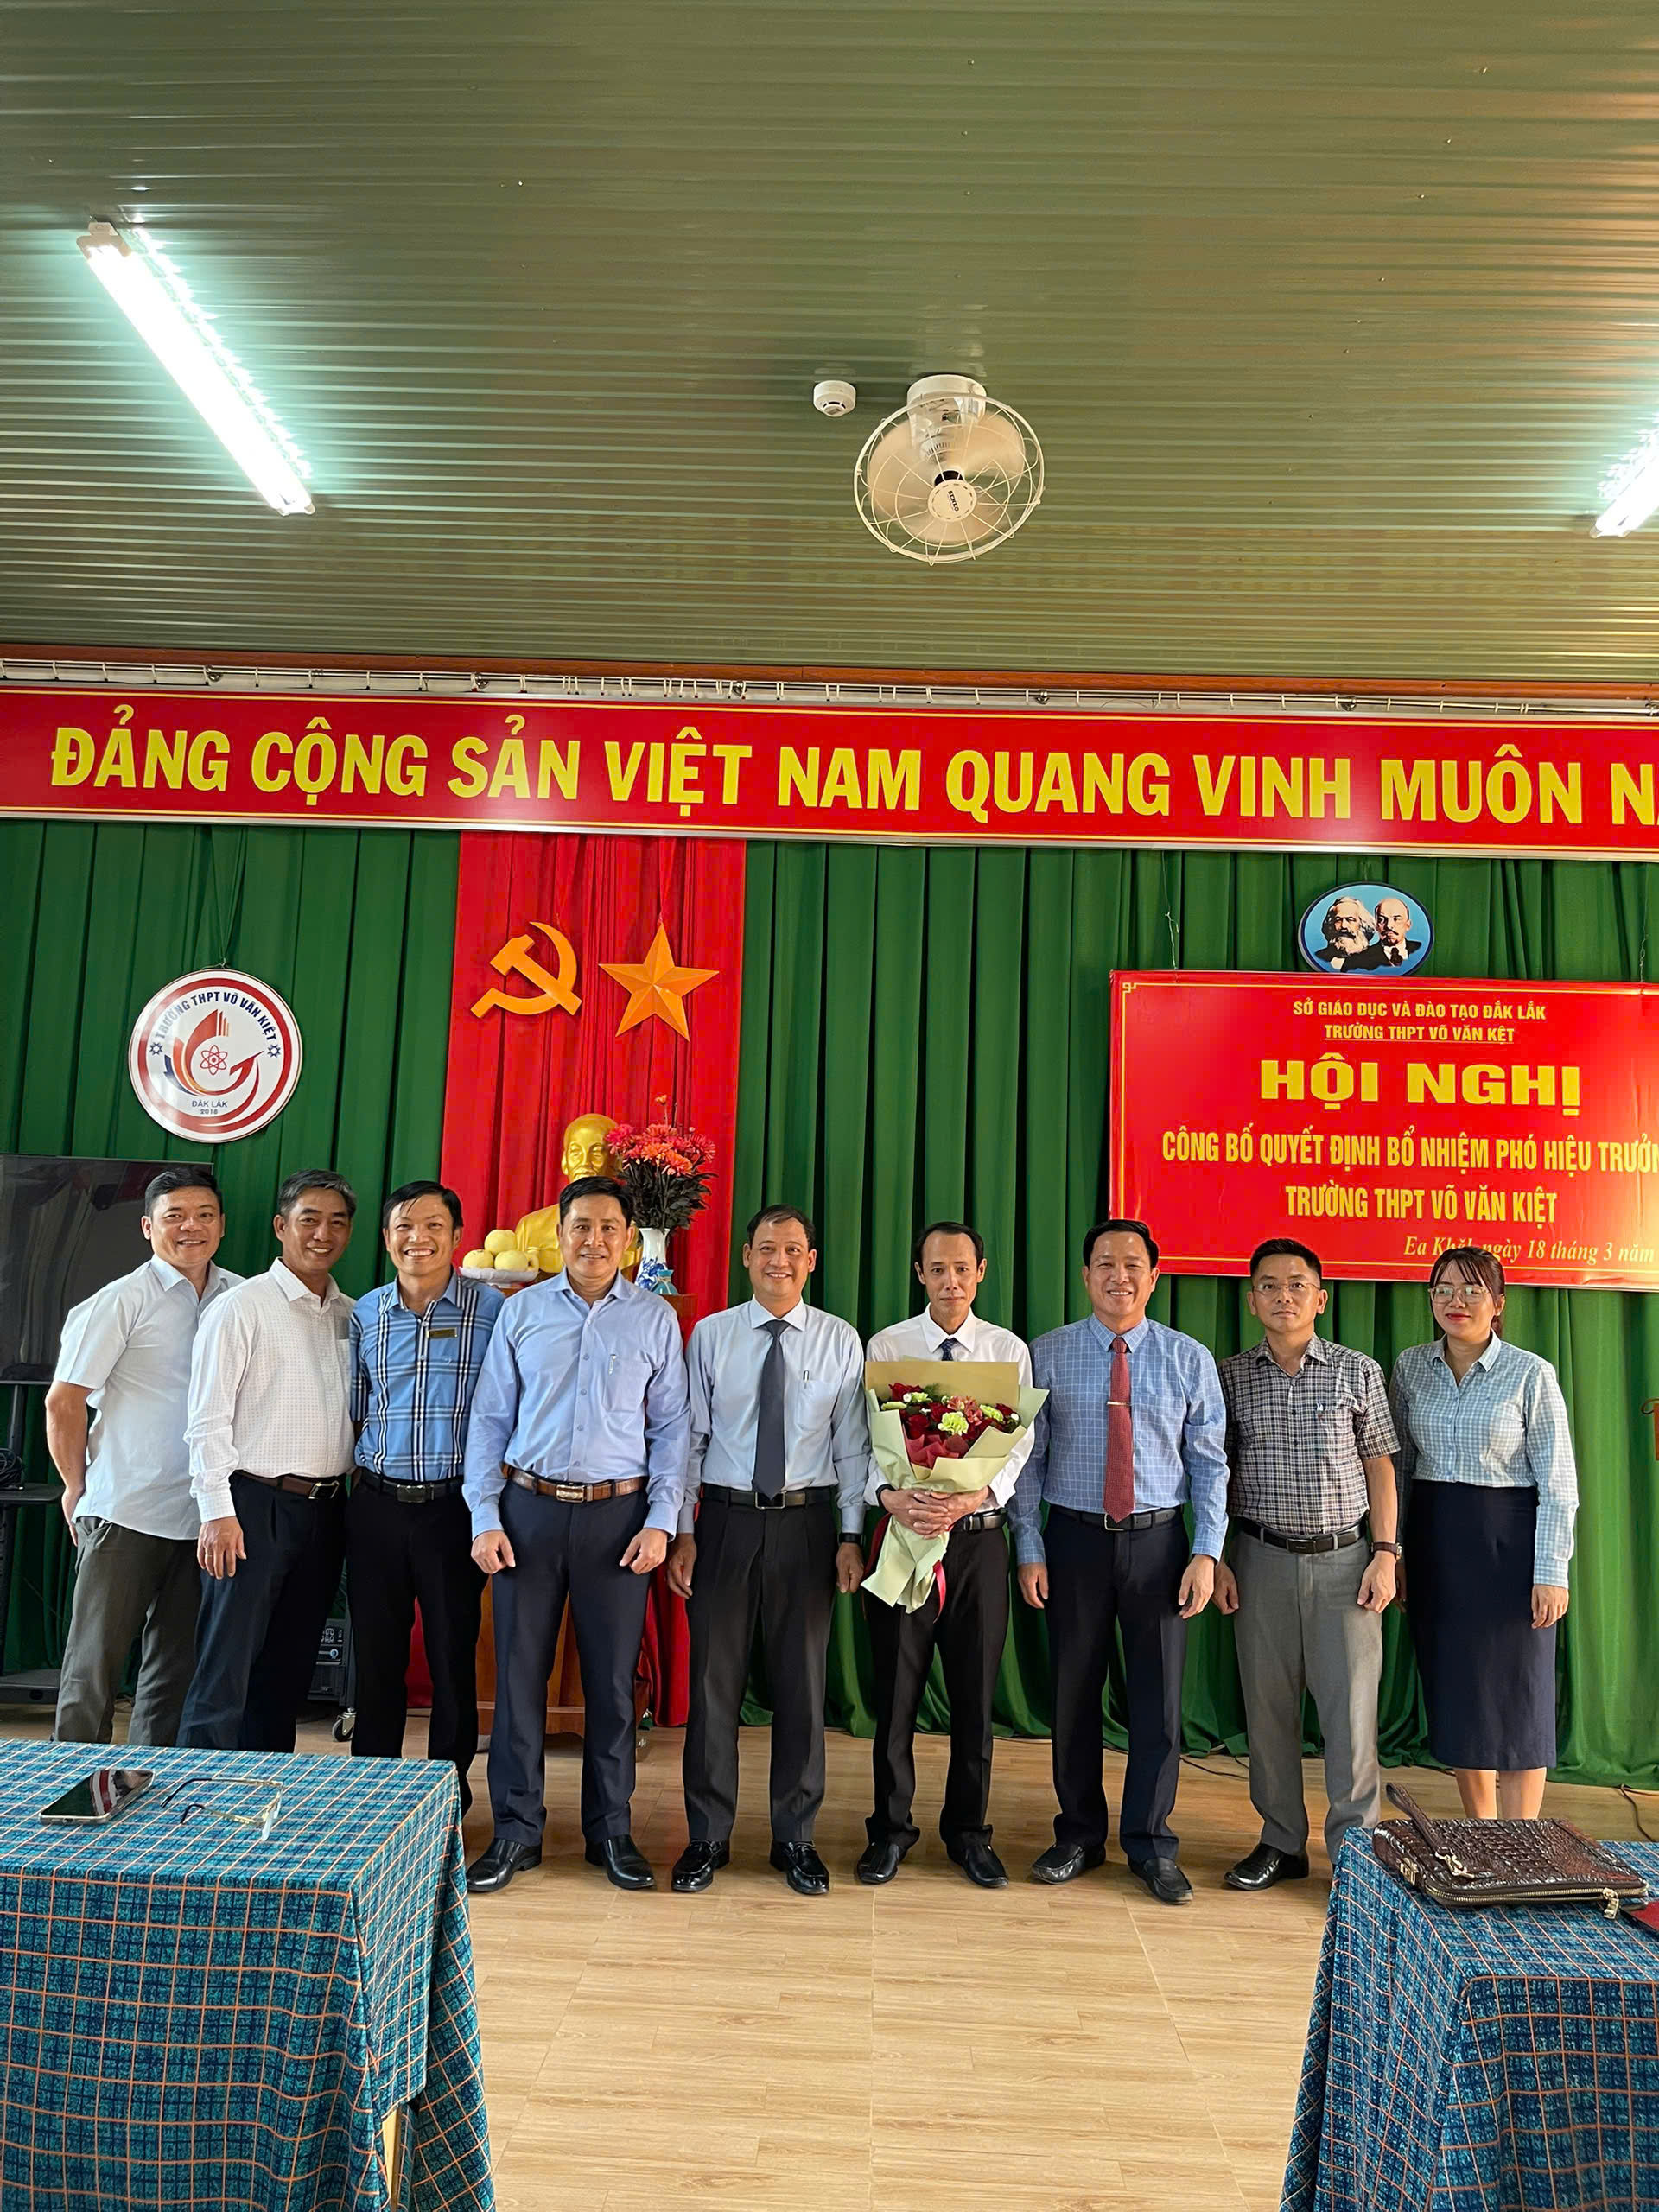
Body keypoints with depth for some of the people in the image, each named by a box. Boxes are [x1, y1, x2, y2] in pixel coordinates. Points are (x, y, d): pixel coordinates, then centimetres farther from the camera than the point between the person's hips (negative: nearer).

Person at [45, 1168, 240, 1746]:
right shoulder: (123, 1300, -6)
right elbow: (63, 1402, -4)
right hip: (126, 1513, -4)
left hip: (201, 1515, 4)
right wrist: (77, 1487, 0)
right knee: (95, 1662, 4)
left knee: (177, 1667, 13)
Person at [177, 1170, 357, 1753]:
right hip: (255, 1506, -6)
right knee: (226, 1667, -3)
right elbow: (209, 1417, -10)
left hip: (326, 1508, 6)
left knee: (290, 1668, 14)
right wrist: (218, 1510, -15)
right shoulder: (242, 1306, -6)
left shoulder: (352, 1317, 11)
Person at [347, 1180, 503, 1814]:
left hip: (454, 1506, -3)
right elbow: (352, 1410, 14)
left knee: (454, 1657, 6)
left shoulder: (492, 1309, -4)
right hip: (376, 1505, 3)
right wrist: (359, 1480, 6)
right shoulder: (364, 1314, 7)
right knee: (375, 1655, 12)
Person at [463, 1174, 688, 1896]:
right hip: (529, 1510, 1)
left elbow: (671, 1427, 3)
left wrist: (661, 1521, -5)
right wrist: (485, 1518, -2)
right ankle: (516, 1831, 23)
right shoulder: (521, 1311, 3)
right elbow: (489, 1419, 5)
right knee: (519, 1672, 6)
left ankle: (610, 1831, 25)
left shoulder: (656, 1319, 2)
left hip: (619, 1516, 0)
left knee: (613, 1678, 8)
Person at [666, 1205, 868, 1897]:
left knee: (802, 1683, 9)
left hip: (806, 1522, 0)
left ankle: (796, 1840, 26)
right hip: (726, 1520, 0)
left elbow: (853, 1445, 2)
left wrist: (851, 1536, -3)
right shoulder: (709, 1336, 1)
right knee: (714, 1679, 7)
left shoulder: (841, 1340, 1)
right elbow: (689, 1438, 2)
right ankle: (707, 1838, 24)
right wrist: (681, 1531, -2)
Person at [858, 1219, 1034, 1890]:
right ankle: (890, 1830, 27)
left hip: (979, 1535, 1)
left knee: (975, 1692, 11)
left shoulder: (1009, 1351, 3)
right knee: (895, 1690, 8)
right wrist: (891, 1496, -23)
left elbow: (1020, 1441, -4)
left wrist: (976, 1495, -22)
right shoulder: (885, 1347, 0)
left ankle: (969, 1833, 29)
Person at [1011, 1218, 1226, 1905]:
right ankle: (1079, 1836, 28)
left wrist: (1206, 1552, -7)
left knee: (1159, 1695, 6)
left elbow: (1209, 1463, 1)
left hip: (1158, 1539, 0)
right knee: (1073, 1692, 10)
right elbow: (1028, 1458, 0)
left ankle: (1150, 1843, 24)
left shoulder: (1189, 1359, 0)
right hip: (1074, 1539, 0)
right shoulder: (1047, 1354, -1)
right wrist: (1029, 1550, -4)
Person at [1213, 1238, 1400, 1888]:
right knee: (1267, 1706, 8)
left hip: (1344, 1559, -1)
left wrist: (1386, 1555, -2)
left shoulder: (1359, 1371, 1)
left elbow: (1379, 1467, 5)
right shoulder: (1230, 1377, 3)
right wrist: (1214, 1558, 2)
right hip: (1261, 1560, 1)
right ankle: (1282, 1843, 23)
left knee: (1350, 1709, 1)